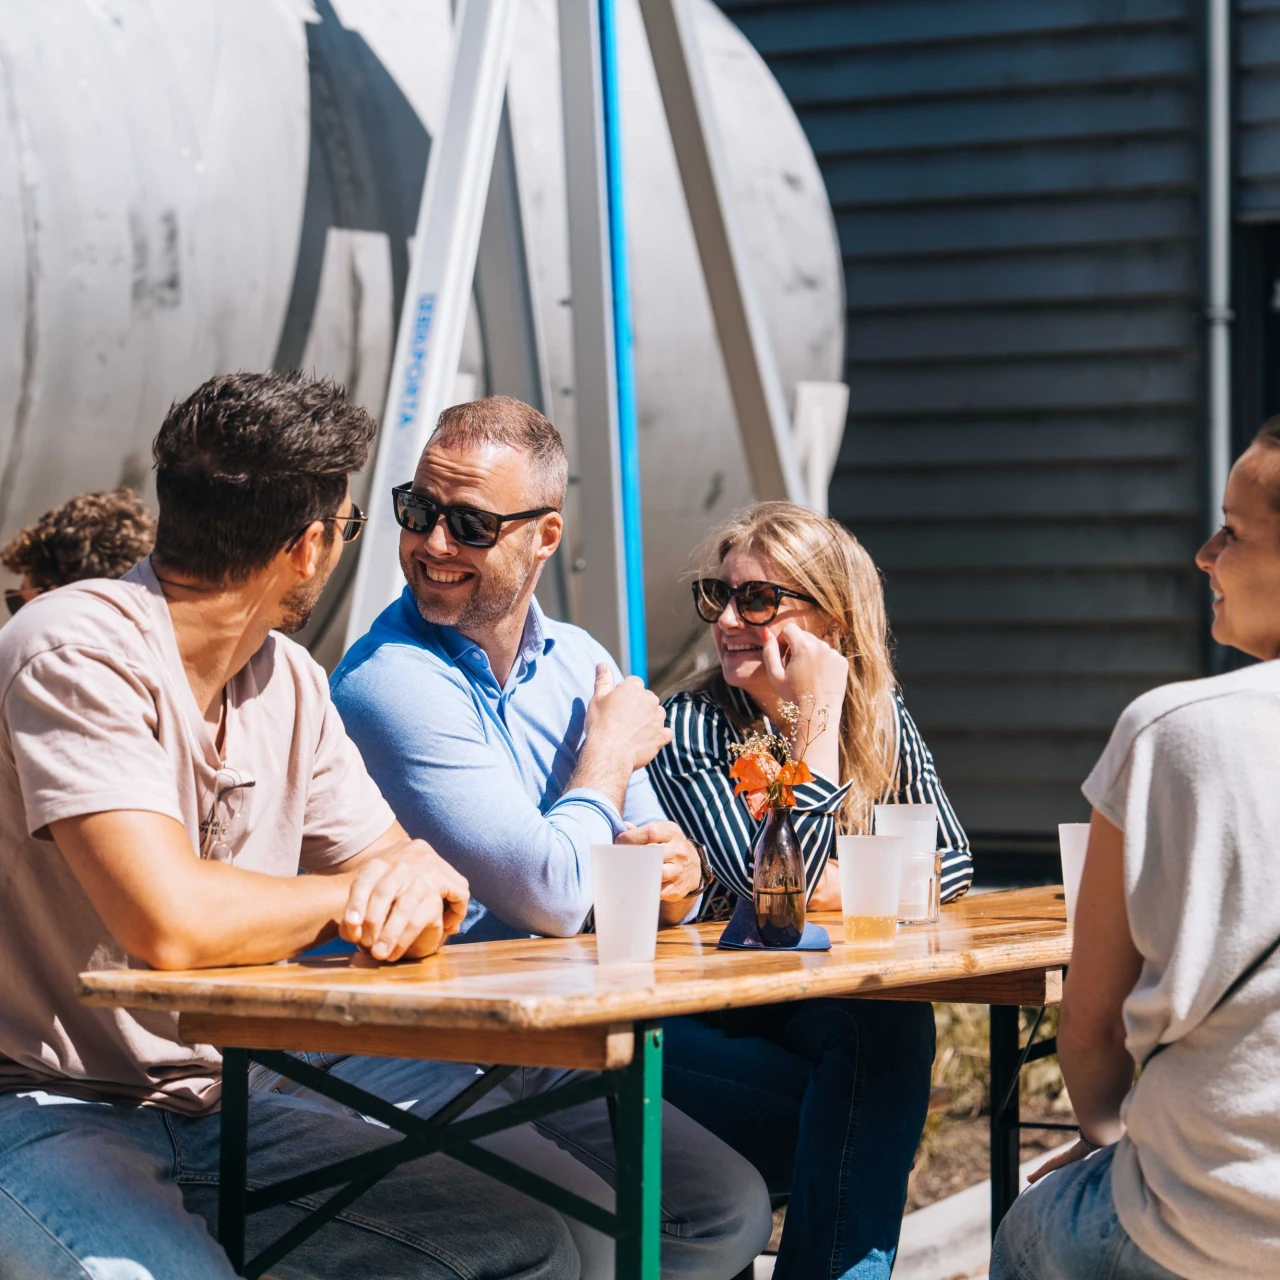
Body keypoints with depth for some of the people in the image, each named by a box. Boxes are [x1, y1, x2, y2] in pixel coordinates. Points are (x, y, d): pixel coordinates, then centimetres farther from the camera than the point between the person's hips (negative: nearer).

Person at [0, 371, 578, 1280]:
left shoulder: (287, 680, 7)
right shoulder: (80, 654, -20)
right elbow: (173, 925, -31)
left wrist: (418, 876, -15)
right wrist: (351, 893, -12)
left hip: (209, 1107, 8)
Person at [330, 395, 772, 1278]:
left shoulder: (578, 663, 8)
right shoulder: (393, 682, -18)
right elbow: (552, 897, -24)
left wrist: (675, 870, -11)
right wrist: (609, 751, -6)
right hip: (419, 1070, -8)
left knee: (730, 1207, -3)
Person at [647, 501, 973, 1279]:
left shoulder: (881, 714, 7)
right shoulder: (691, 728, -8)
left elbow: (952, 865, 5)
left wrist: (839, 888, -13)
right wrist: (819, 716, -16)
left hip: (832, 1008, 4)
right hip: (702, 1023, -4)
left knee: (893, 1017, -30)